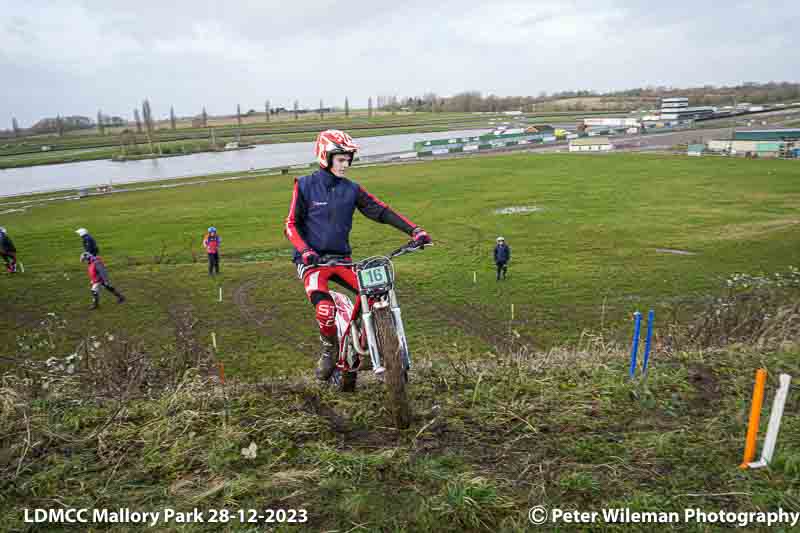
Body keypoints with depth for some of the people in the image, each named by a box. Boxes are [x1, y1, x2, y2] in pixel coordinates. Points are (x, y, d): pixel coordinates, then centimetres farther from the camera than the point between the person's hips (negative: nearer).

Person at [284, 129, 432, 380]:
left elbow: (380, 211, -1)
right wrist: (305, 251, -25)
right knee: (326, 310, -27)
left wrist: (414, 230, -12)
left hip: (341, 258, 4)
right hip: (312, 260, -4)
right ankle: (329, 350, 4)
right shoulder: (305, 186, -3)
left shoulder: (351, 189, 6)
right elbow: (291, 224, -7)